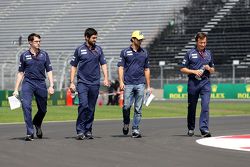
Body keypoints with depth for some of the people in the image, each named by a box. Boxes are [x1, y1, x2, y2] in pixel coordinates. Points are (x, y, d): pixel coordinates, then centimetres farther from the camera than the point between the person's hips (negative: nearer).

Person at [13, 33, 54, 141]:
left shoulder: (44, 54, 8)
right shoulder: (24, 55, 6)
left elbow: (49, 71, 8)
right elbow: (20, 73, 10)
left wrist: (51, 86, -4)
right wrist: (16, 89, 6)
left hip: (41, 84, 2)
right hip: (27, 83, -2)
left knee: (43, 110, 9)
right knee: (26, 106, -19)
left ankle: (37, 124, 41)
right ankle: (30, 133, -18)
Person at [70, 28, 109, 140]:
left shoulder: (98, 49, 10)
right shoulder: (79, 50, 2)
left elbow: (103, 64, 13)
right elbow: (73, 66, 6)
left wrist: (106, 78, -1)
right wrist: (71, 82, 0)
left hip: (95, 83, 3)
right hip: (82, 82, -3)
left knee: (91, 108, 6)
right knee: (83, 105, -17)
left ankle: (88, 131, 15)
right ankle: (80, 131, -14)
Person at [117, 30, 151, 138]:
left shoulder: (144, 53, 13)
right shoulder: (125, 52, 5)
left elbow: (146, 69, 17)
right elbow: (121, 67, 2)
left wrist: (148, 86, 13)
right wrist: (121, 82, -10)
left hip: (140, 84, 2)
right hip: (128, 84, -2)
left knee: (138, 109, -1)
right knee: (126, 106, -7)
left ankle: (135, 129, 3)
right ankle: (126, 123, 19)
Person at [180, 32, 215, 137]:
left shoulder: (209, 54, 13)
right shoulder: (190, 53, 3)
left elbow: (212, 70, 19)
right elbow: (182, 69, 2)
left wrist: (209, 68, -4)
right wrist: (194, 71, -11)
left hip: (205, 82, 1)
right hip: (193, 82, -1)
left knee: (205, 105, -13)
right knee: (192, 107, 6)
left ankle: (204, 129, -17)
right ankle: (191, 129, 20)